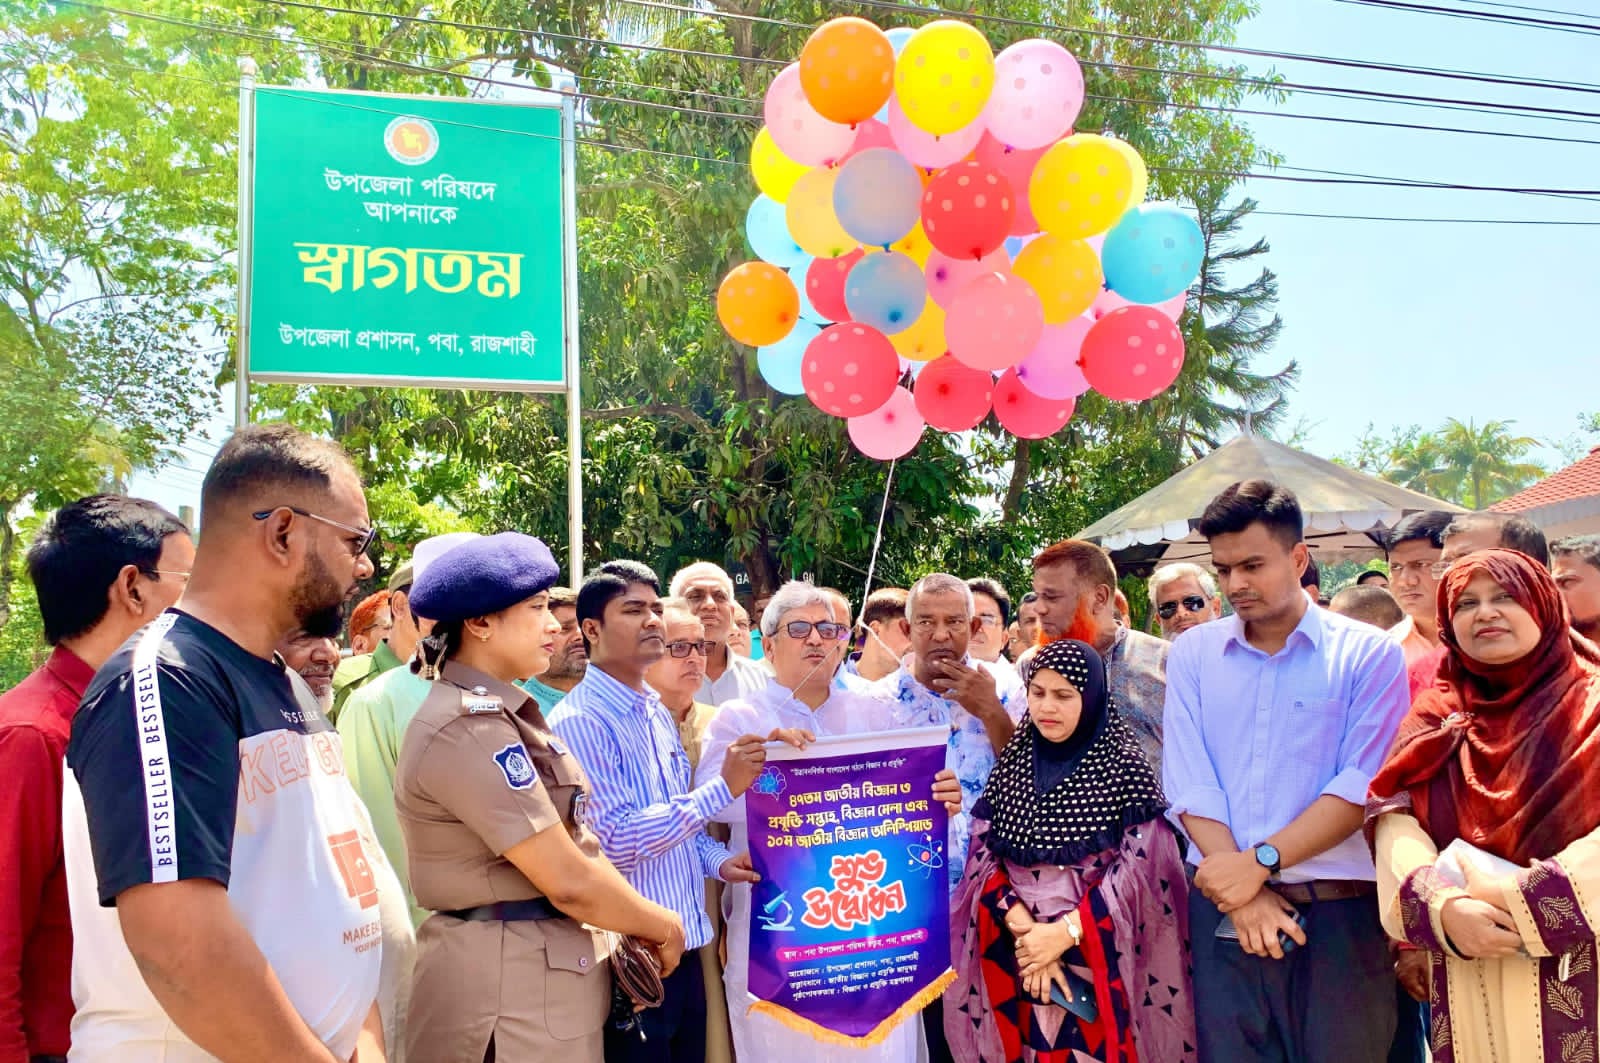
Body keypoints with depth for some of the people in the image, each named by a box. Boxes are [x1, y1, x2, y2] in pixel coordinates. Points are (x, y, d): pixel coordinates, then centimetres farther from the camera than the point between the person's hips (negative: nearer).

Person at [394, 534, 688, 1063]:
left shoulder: (494, 712, 10)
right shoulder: (469, 728, -21)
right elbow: (568, 880, -21)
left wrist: (632, 930, 1)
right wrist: (664, 927, -6)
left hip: (545, 965, 9)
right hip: (510, 980, -9)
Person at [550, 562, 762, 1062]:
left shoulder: (659, 713, 10)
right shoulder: (580, 721, -16)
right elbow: (613, 842, -23)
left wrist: (717, 859, -1)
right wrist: (722, 787, -21)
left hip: (686, 946, 8)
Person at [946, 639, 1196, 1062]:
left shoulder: (1124, 765, -6)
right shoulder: (1011, 764, 4)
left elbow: (1140, 868, -10)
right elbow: (984, 859, 1)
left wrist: (1063, 933, -15)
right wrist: (1026, 932, -13)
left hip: (1099, 956, -3)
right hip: (1014, 954, 3)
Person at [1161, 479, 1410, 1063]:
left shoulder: (1369, 654, -1)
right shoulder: (1193, 653, 7)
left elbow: (1362, 786, -9)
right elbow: (1189, 782, -1)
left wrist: (1262, 861, -16)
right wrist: (1243, 889, -12)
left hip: (1337, 911, -2)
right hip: (1221, 910, 2)